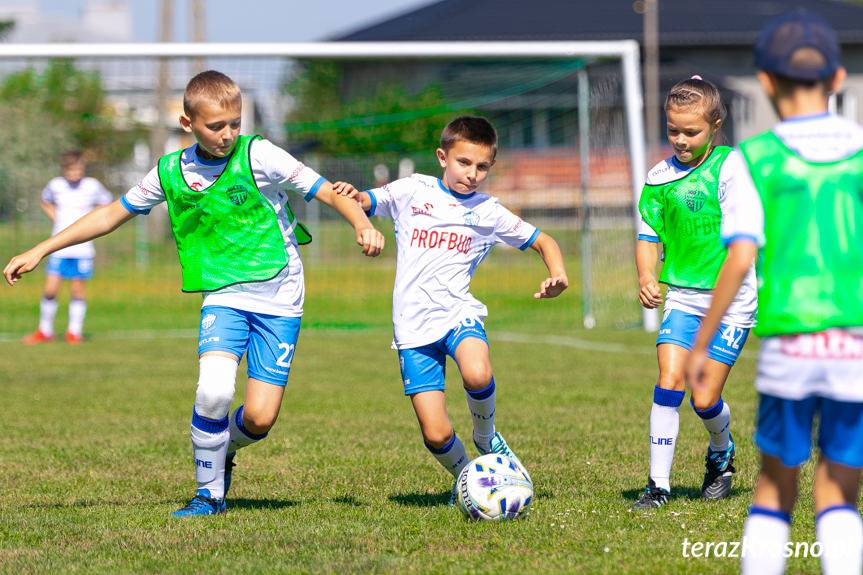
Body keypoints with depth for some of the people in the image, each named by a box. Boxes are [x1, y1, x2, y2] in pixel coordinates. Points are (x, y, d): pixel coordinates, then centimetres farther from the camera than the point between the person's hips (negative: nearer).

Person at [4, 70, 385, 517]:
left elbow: (327, 191, -10)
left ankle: (224, 448, 29)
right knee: (213, 389, -24)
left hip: (278, 298, -2)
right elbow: (113, 214, 13)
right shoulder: (170, 173, 1)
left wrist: (362, 222, -31)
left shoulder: (257, 155, -11)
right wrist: (40, 251, 13)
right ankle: (209, 492, -2)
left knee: (259, 418, -9)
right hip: (224, 295, 2)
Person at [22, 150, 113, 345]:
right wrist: (55, 218, 7)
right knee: (50, 289, -3)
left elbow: (108, 205, 12)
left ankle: (74, 332, 14)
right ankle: (45, 331, 10)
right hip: (59, 247, 1)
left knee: (78, 288, 3)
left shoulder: (92, 186, -2)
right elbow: (45, 202, 22)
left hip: (82, 247, -1)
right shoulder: (56, 185, 1)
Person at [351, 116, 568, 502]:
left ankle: (486, 437, -3)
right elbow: (364, 203, 11)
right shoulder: (413, 191, 7)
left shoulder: (487, 212, 9)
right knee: (436, 435, -10)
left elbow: (542, 241, 18)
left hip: (457, 311, 0)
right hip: (414, 325, 0)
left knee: (477, 375, -36)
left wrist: (558, 275, -2)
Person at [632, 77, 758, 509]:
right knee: (668, 384, -12)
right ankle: (658, 484, -4)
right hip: (682, 298, 3)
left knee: (705, 399, -4)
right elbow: (648, 235, 10)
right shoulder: (660, 177, 5)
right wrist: (647, 278, -9)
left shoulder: (730, 167, -7)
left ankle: (721, 453, 30)